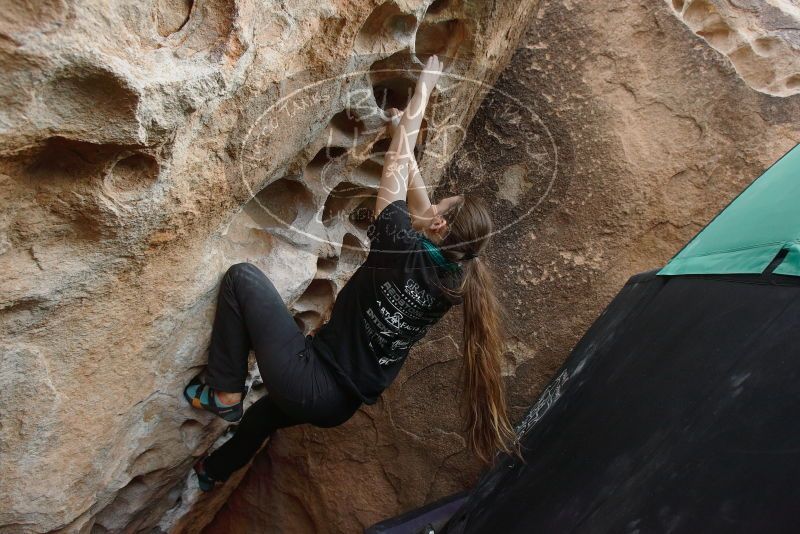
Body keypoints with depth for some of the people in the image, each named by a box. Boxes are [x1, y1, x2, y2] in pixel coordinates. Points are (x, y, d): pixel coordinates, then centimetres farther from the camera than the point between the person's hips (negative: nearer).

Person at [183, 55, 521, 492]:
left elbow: (398, 162, -9)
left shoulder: (402, 248, -20)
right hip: (340, 407, 8)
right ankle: (213, 471, 61)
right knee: (273, 406, 40)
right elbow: (420, 206, 12)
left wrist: (424, 84, 4)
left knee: (242, 277, 0)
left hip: (310, 383, -7)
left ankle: (224, 393, 7)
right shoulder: (453, 281, -1)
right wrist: (404, 134, 20)